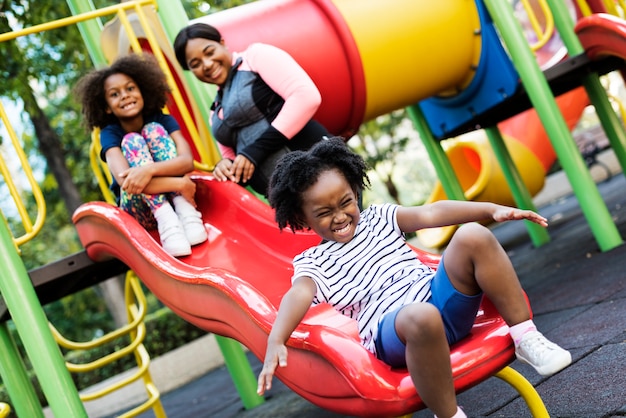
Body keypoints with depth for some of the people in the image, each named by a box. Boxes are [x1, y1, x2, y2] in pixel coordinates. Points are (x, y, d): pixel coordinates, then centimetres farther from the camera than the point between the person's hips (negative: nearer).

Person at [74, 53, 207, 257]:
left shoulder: (164, 121, -3)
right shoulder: (110, 134, -8)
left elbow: (188, 161, -21)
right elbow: (125, 180, -27)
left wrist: (150, 169, -40)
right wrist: (180, 183, -36)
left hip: (176, 197, 1)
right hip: (141, 211, -1)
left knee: (153, 130, -17)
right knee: (131, 141, -22)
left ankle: (186, 211, -32)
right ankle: (166, 222, -40)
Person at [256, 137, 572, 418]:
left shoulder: (378, 218, 21)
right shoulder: (312, 263, 10)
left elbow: (431, 213, 6)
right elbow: (298, 294, -13)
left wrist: (491, 209, -6)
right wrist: (275, 342, -32)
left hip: (442, 297, 5)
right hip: (390, 331, -5)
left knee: (473, 236, -18)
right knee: (420, 317, -41)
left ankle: (525, 338, -10)